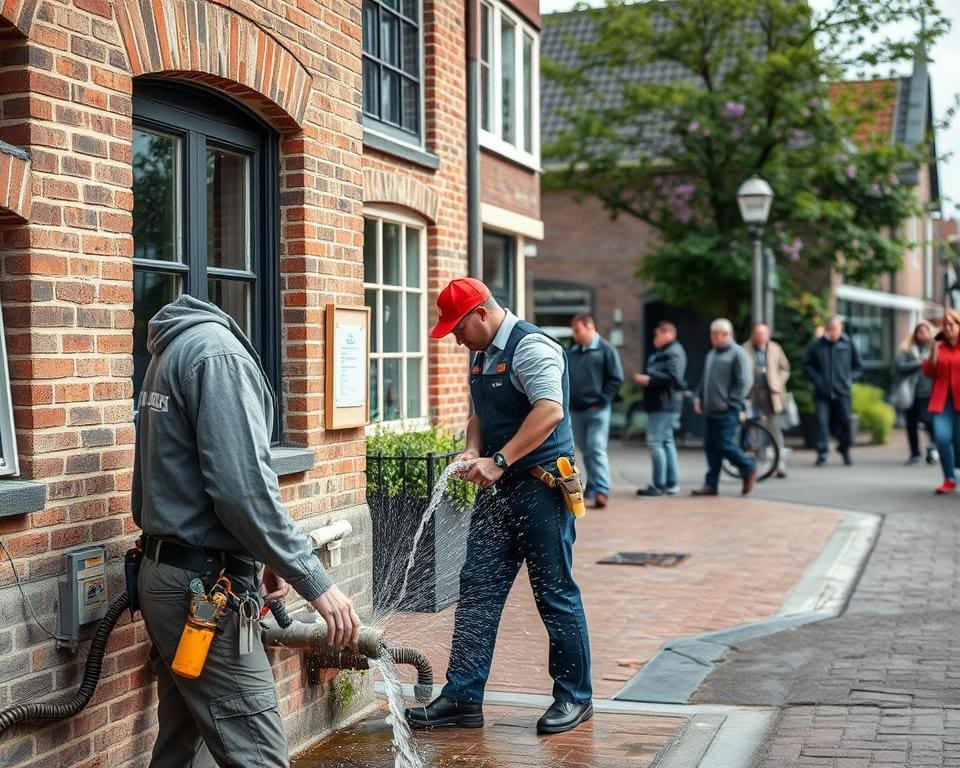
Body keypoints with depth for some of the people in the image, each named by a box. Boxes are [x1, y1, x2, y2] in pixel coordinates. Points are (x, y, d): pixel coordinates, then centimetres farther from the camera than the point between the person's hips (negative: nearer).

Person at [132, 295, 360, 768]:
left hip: (165, 574, 10)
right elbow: (243, 486, -24)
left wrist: (258, 559, 13)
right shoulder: (217, 351, -15)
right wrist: (313, 580, -19)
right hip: (204, 587, -10)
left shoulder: (171, 350, 15)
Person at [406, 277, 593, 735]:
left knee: (556, 594, 2)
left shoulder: (530, 347, -14)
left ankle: (574, 698, 15)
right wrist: (473, 451, 1)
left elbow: (550, 410, -25)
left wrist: (498, 461, -26)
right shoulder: (482, 356, 15)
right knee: (477, 590, 5)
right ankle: (462, 698, 9)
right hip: (497, 490, 9)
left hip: (540, 486, -9)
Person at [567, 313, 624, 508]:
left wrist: (601, 400, -10)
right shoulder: (571, 352, 11)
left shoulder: (605, 350, -4)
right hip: (576, 410, 6)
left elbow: (616, 379, -6)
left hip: (597, 410, -6)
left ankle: (601, 491, -15)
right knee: (585, 451, 11)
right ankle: (592, 488, 21)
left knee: (597, 449, -12)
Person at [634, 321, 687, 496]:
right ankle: (671, 484, 17)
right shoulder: (660, 353, 20)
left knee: (656, 442, -11)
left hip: (664, 405, -11)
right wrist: (644, 378, 10)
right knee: (667, 442, 12)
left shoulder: (674, 353, -13)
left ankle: (658, 485, -8)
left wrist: (649, 380, -20)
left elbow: (673, 377, -25)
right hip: (658, 404, 11)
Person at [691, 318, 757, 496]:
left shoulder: (736, 353, -8)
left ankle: (748, 469, 12)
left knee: (724, 444, -9)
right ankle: (711, 485, 10)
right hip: (710, 410, 8)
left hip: (727, 411, -8)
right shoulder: (711, 354, 17)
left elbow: (744, 382, -13)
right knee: (710, 447, 6)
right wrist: (698, 397, 12)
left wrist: (731, 402, -15)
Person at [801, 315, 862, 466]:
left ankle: (844, 448, 24)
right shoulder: (816, 345, 1)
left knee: (845, 422, 1)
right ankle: (821, 453, 0)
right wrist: (816, 379, -5)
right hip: (822, 393, -1)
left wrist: (850, 378, 1)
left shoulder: (848, 344, 5)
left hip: (842, 392, 1)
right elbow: (807, 365, 8)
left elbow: (858, 366, 15)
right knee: (822, 422, -6)